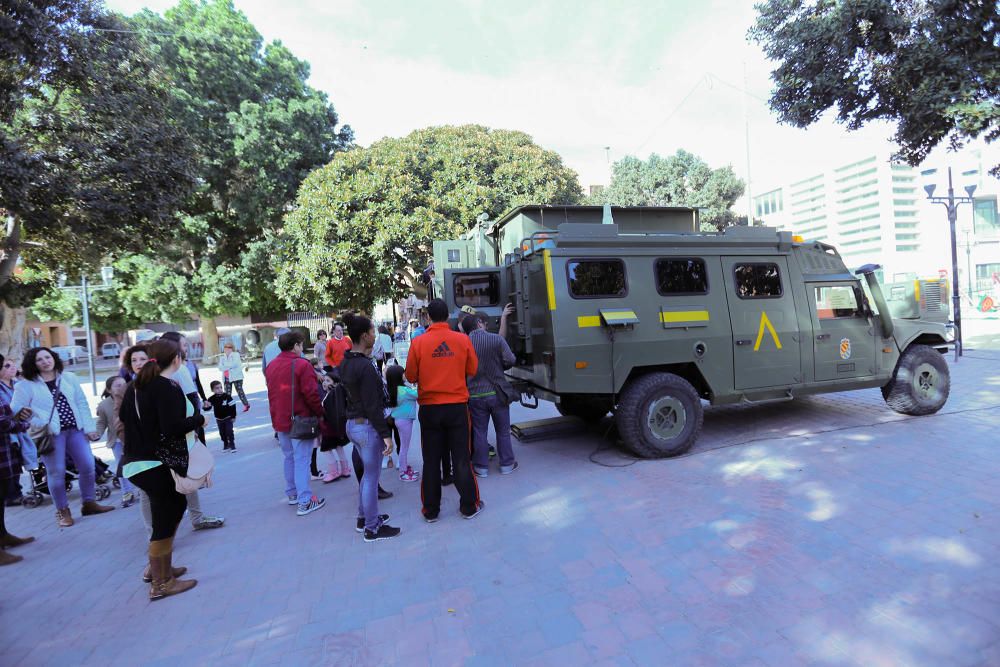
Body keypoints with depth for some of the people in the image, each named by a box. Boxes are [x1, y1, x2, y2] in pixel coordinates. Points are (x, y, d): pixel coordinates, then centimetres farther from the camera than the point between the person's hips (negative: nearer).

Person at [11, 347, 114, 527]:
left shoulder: (69, 378, 8)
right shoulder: (26, 386, -1)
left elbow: (82, 404, 6)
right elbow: (16, 411, -1)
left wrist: (89, 427, 1)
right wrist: (39, 423, -11)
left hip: (75, 429, 3)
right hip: (50, 434, -3)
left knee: (88, 466, 2)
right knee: (56, 472, 1)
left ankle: (89, 503, 19)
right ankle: (63, 511, 16)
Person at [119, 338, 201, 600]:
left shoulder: (136, 385, 8)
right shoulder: (168, 387, -19)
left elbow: (124, 419, 19)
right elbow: (174, 427, -27)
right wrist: (199, 418, -12)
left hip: (135, 462, 9)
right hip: (159, 464, -9)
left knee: (175, 506, 23)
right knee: (164, 521, 3)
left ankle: (157, 567, 33)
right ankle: (161, 583, 15)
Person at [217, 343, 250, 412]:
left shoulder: (236, 354, -3)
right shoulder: (222, 357, 11)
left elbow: (234, 364, -18)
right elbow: (220, 368, 2)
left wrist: (225, 366, -8)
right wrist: (230, 366, -15)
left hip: (236, 377, -4)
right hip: (227, 378, 5)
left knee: (239, 391, -1)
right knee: (227, 393, 2)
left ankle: (246, 404, 11)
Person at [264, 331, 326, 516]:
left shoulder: (271, 366, 8)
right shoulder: (301, 365, -16)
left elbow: (272, 393, 15)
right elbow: (311, 394, -20)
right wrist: (320, 413, -7)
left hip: (279, 420, 7)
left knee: (289, 457, 20)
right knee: (302, 460, -3)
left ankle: (292, 494, 31)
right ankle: (305, 502, -1)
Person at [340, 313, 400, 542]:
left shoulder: (346, 362, 7)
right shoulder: (365, 366, -22)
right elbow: (373, 406, -23)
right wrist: (386, 434, -19)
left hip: (352, 423, 10)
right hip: (367, 426, -9)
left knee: (367, 473, 23)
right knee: (371, 477, 3)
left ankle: (364, 518, 36)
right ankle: (372, 528, 15)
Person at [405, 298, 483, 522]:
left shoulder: (418, 342, -8)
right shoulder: (462, 340, -6)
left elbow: (411, 376, -1)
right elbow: (472, 370, 2)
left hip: (429, 408, 0)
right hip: (457, 406, 0)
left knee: (431, 460, 12)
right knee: (461, 458, 11)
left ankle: (430, 510, 22)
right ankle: (469, 506, 21)